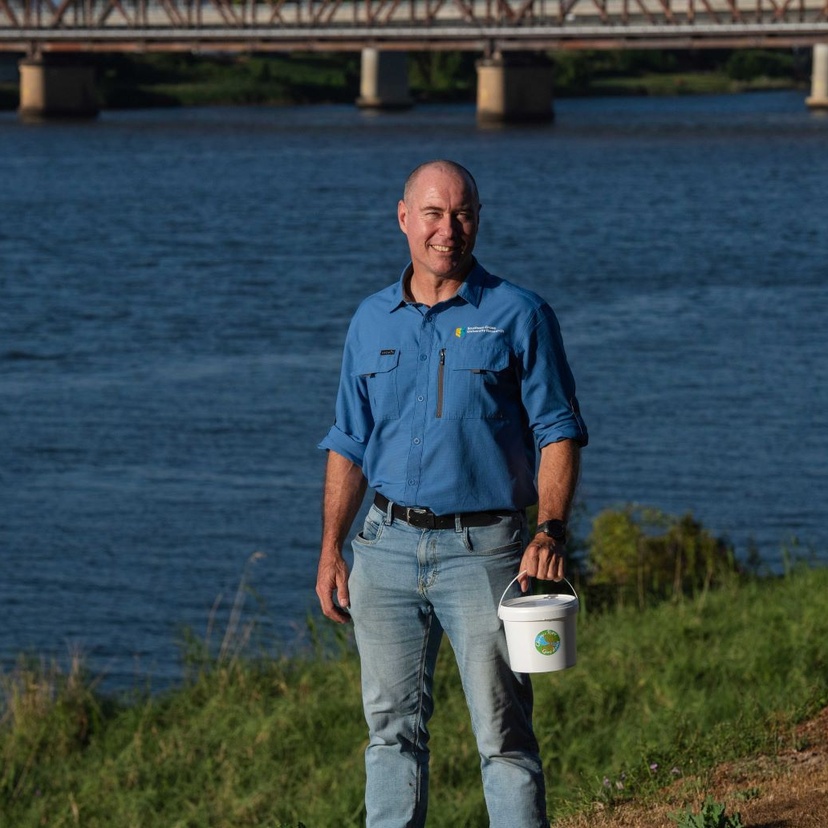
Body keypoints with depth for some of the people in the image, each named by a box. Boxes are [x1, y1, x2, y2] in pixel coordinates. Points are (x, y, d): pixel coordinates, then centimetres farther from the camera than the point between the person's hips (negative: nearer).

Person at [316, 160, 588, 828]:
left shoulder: (518, 316, 0)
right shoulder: (372, 322, 12)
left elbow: (558, 434, -3)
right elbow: (349, 446, 16)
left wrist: (551, 531, -16)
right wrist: (331, 553, 10)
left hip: (483, 548, -4)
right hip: (387, 547, 4)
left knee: (503, 734, -4)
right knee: (393, 726, 7)